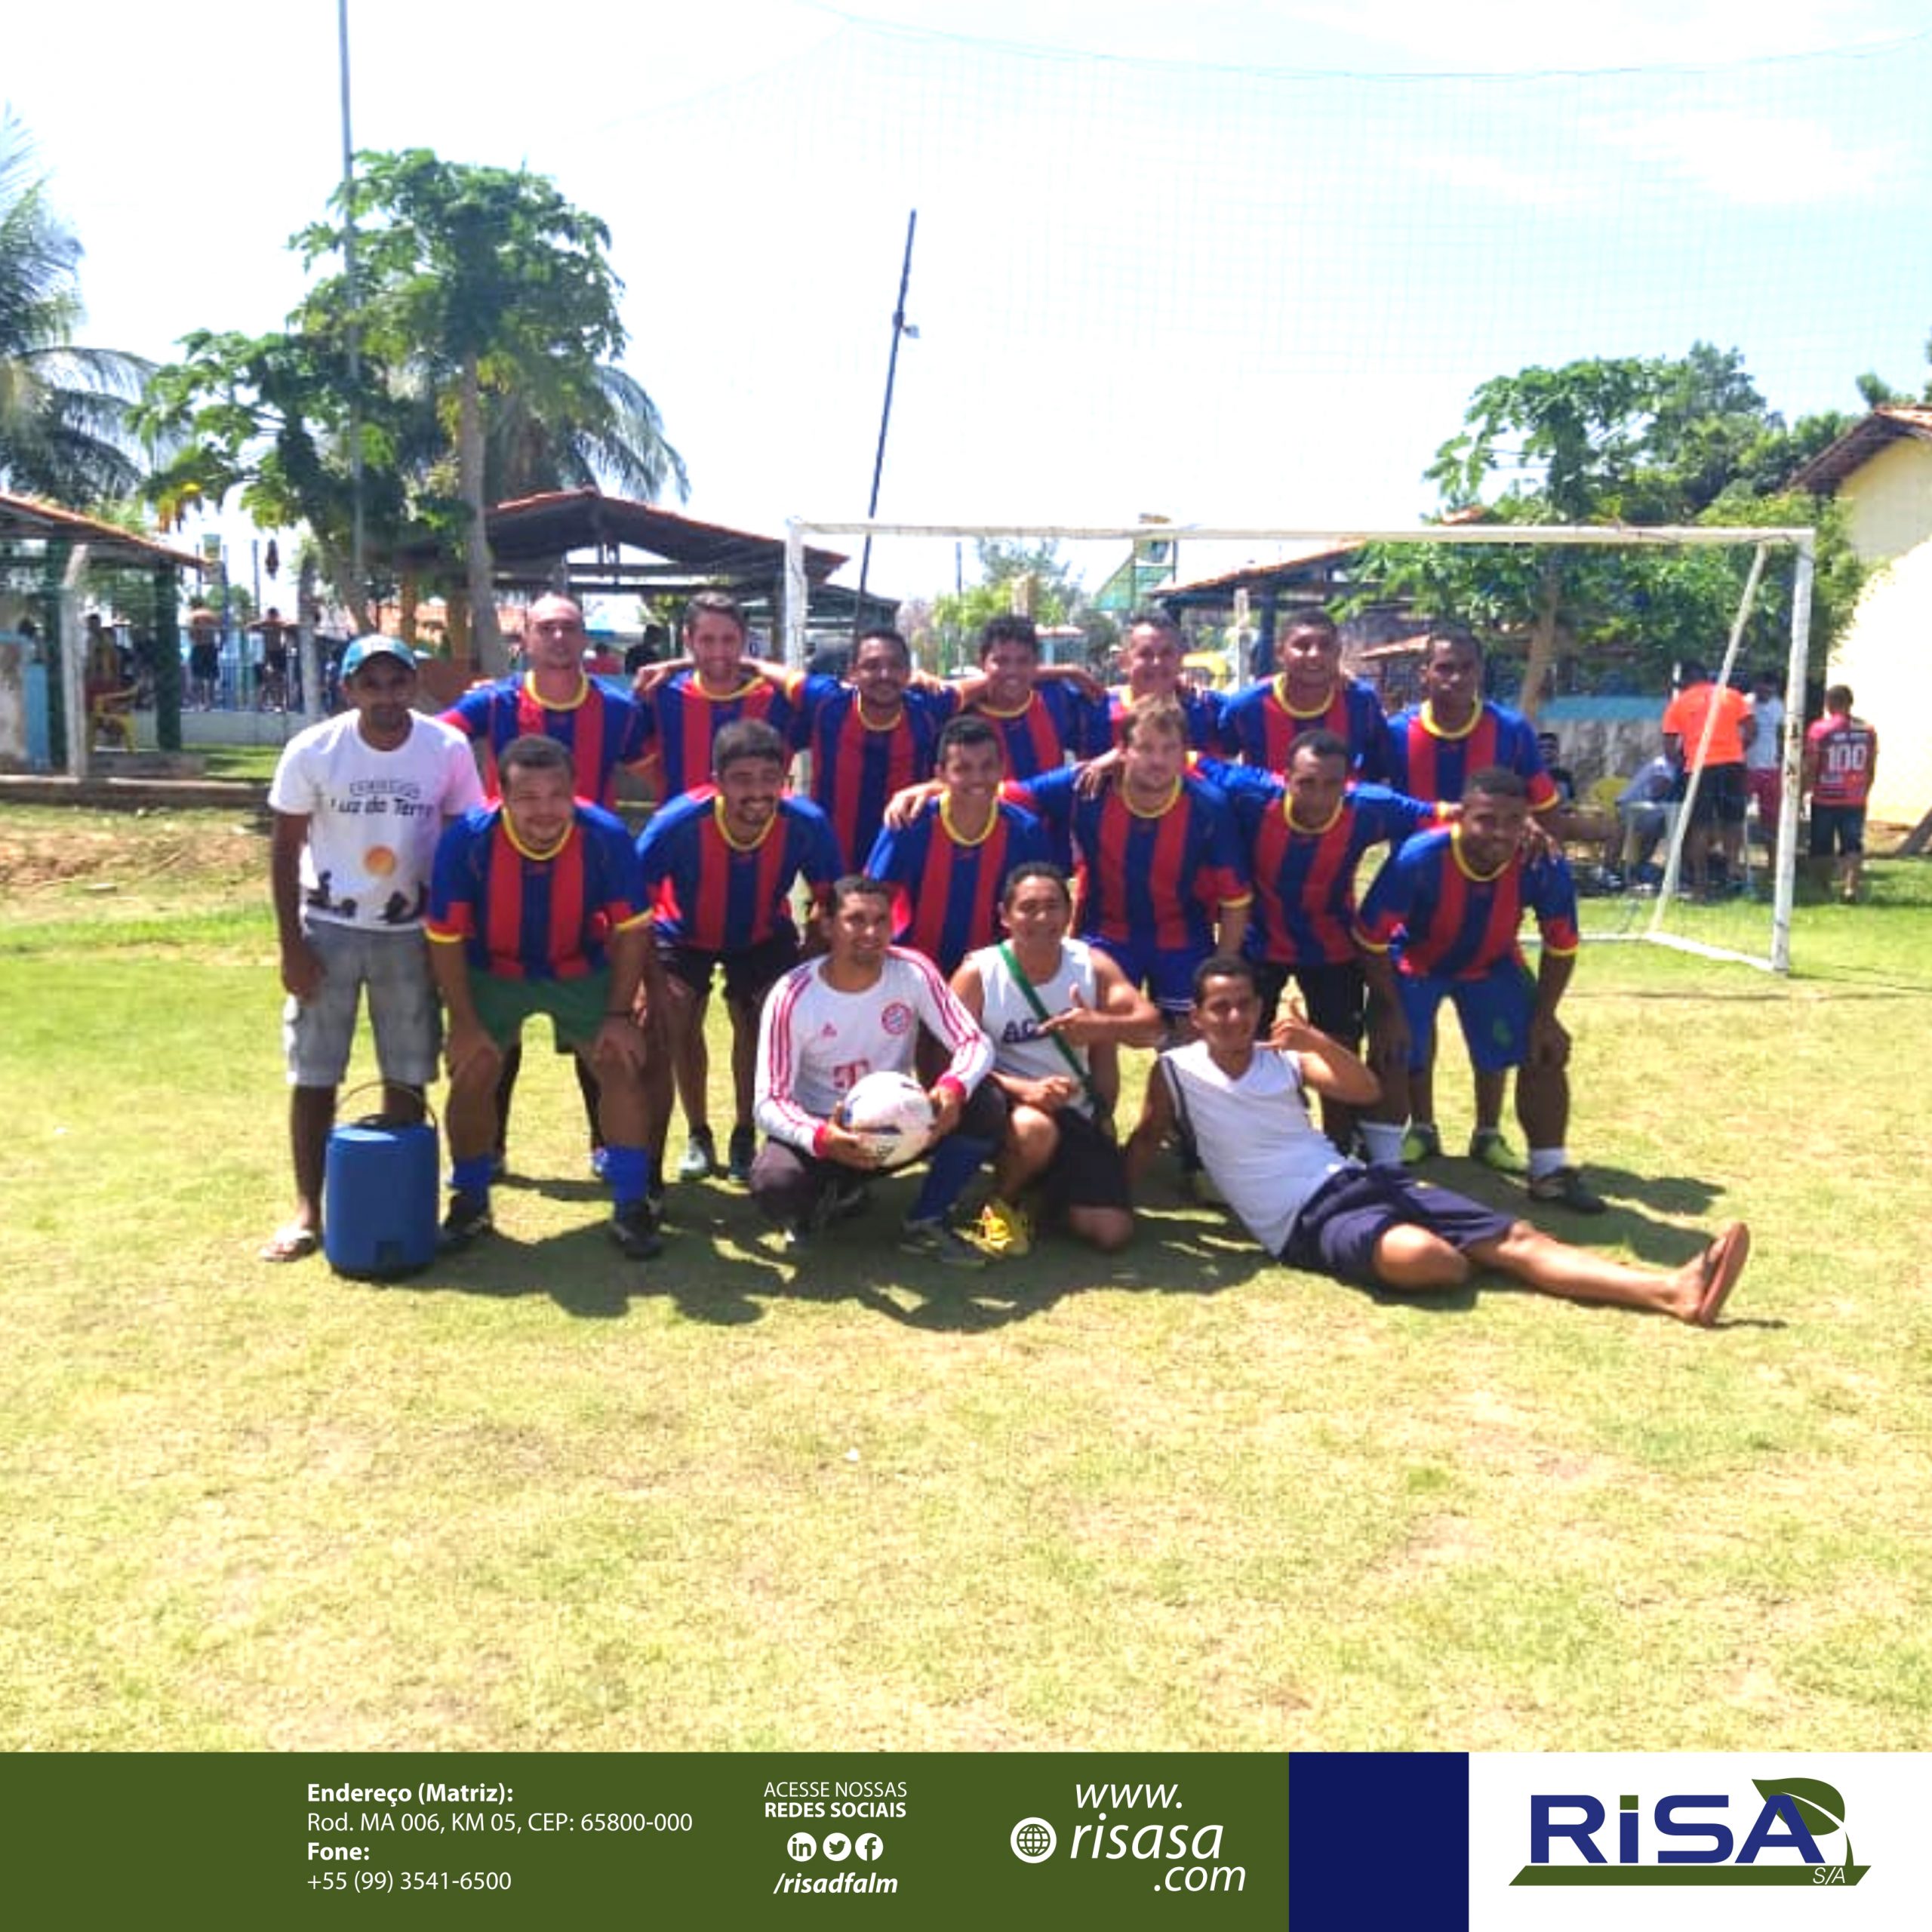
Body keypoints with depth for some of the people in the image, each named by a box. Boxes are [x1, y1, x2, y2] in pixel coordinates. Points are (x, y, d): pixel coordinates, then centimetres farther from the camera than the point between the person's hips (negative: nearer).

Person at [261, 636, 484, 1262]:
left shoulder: (448, 750, -10)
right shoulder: (311, 751, -11)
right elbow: (285, 850, -3)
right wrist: (291, 946, -7)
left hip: (411, 931, 1)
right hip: (328, 928, 0)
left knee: (408, 1076, 6)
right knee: (313, 1074, 2)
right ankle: (307, 1209, 12)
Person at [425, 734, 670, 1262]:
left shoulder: (606, 836, -27)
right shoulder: (467, 840, -27)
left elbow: (631, 929, -14)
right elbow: (445, 938, -15)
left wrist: (620, 1015, -14)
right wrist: (464, 1022, -14)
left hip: (582, 970, 0)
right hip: (491, 971, 0)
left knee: (624, 1064, -9)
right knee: (471, 1074, -6)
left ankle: (631, 1206, 5)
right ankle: (470, 1203, 17)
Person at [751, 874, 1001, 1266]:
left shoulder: (914, 971, -12)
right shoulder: (792, 996, -19)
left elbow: (975, 1042, -13)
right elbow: (770, 1102, -20)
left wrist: (954, 1088, -37)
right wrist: (821, 1138, -42)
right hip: (822, 1131, -2)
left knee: (985, 1104, -23)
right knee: (773, 1185, -34)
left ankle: (927, 1223, -5)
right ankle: (831, 1196, 5)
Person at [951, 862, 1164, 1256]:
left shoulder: (1093, 965, -2)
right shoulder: (978, 973, -11)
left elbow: (1151, 1026, -11)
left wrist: (1102, 1026, -34)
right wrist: (1024, 1090, -33)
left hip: (1076, 1113, 4)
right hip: (1004, 1104, -4)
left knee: (1112, 1233, -9)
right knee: (1034, 1128, -41)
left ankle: (1047, 1191, 25)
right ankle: (1002, 1204, -6)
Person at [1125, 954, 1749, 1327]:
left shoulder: (1285, 1057, 15)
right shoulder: (1175, 1071, 3)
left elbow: (1365, 1091, 5)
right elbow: (1145, 1142, 12)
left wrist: (1318, 1041, -11)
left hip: (1357, 1179, 6)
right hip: (1305, 1220, -6)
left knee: (1516, 1237, -9)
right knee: (1419, 1255, -42)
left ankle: (1677, 1290, -17)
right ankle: (1472, 1271, -10)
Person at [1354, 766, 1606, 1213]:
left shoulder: (1545, 867, -30)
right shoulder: (1418, 858, -37)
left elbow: (1562, 947, -11)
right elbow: (1371, 940, -25)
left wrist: (1544, 1016, -11)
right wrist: (1389, 1010, -23)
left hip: (1492, 964, 3)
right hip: (1413, 962, -3)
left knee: (1545, 1052, -1)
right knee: (1390, 1054, -18)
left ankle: (1551, 1172, 16)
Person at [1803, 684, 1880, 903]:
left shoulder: (1820, 729, -9)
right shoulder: (1867, 730, 4)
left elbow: (1810, 768, -9)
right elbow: (1871, 769, 9)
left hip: (1824, 800, -3)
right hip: (1855, 801, 3)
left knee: (1822, 848, 9)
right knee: (1853, 846, 4)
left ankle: (1822, 889, 17)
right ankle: (1851, 887, -10)